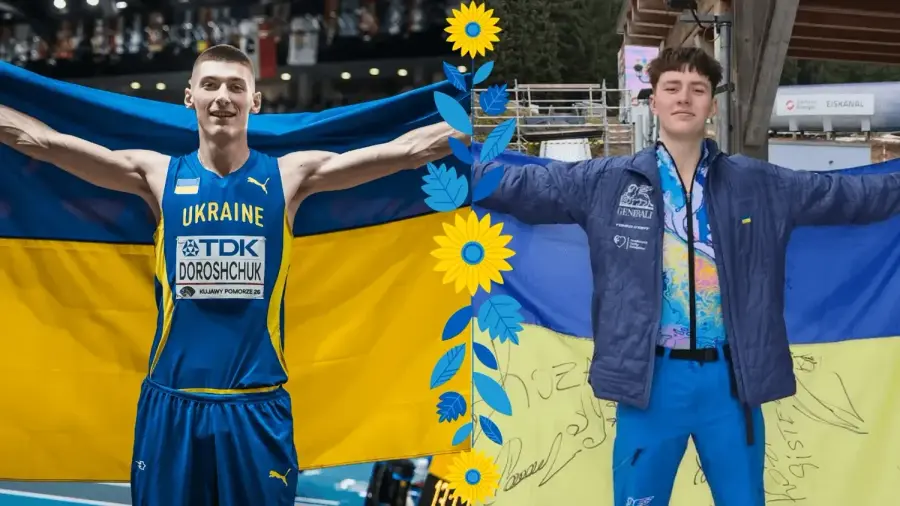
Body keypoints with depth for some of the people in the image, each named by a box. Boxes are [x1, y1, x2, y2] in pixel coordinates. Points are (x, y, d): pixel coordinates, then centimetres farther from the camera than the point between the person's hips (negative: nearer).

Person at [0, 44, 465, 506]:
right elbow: (44, 142, -6)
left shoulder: (290, 175, 1)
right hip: (171, 404, 1)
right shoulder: (158, 174, 2)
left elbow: (404, 151, -6)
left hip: (257, 406, 0)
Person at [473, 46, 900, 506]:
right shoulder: (607, 182, 2)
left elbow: (851, 194, 10)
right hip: (650, 379, -1)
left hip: (730, 379, 1)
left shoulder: (759, 185, 6)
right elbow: (520, 186, 1)